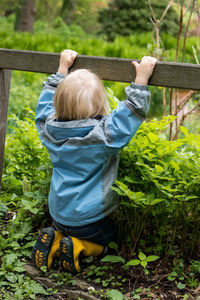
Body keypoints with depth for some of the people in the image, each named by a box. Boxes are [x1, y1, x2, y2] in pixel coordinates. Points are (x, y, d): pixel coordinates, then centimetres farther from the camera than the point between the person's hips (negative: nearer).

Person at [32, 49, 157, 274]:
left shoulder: (49, 129, -12)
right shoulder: (104, 135, -28)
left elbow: (47, 98, 6)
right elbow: (133, 111, -21)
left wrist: (63, 68, 13)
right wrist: (141, 78, -15)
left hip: (58, 214, 5)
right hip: (89, 218, -5)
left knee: (66, 230, 34)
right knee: (108, 242, 21)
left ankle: (53, 239, 5)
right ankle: (77, 247, -4)